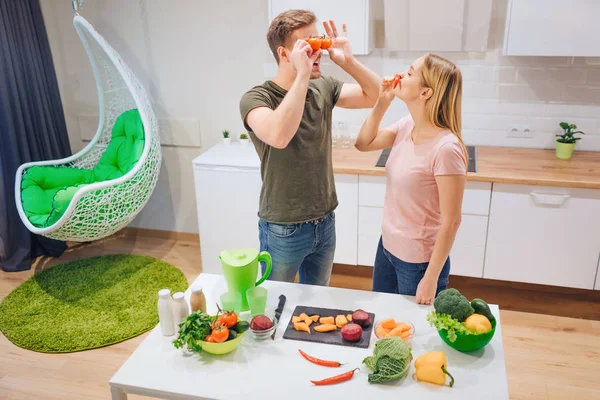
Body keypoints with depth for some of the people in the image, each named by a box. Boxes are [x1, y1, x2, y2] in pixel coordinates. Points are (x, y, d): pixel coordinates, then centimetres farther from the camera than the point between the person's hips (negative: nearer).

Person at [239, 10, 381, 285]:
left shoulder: (323, 88, -3)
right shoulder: (256, 98, -19)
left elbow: (379, 96, -2)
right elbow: (279, 136, -39)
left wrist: (348, 61, -15)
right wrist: (303, 75, -34)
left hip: (325, 223, 5)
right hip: (282, 230, -5)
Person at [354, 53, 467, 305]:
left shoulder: (445, 148, -26)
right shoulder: (407, 126, -5)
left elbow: (451, 222, -22)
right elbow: (364, 144, 10)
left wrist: (431, 279, -17)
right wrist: (382, 102, -5)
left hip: (418, 261, -7)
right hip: (387, 246, 7)